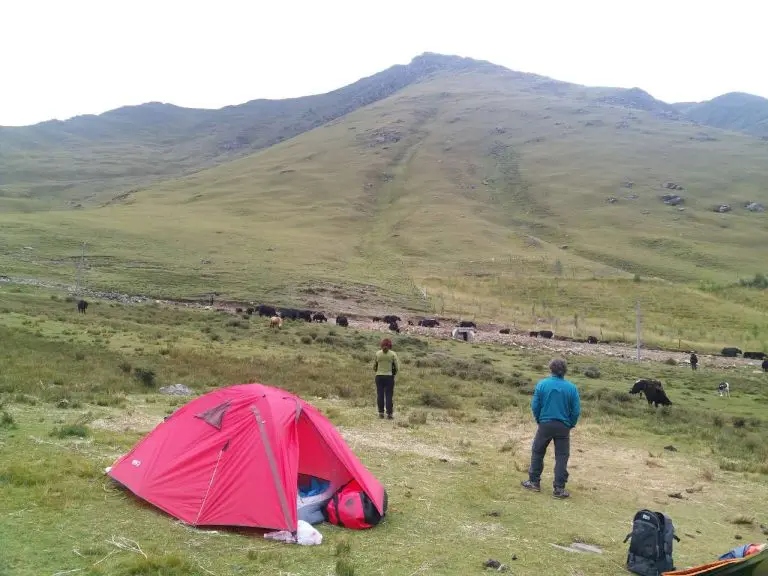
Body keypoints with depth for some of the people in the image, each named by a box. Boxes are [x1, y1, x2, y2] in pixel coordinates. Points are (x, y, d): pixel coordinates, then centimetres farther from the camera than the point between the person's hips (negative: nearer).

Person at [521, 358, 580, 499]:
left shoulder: (542, 384, -7)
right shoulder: (571, 387, -6)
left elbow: (535, 406, -4)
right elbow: (576, 410, -6)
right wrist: (571, 424, 10)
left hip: (545, 424, 0)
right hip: (563, 427, 0)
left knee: (537, 452, 16)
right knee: (561, 457, 7)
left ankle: (534, 482, 23)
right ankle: (559, 488, 7)